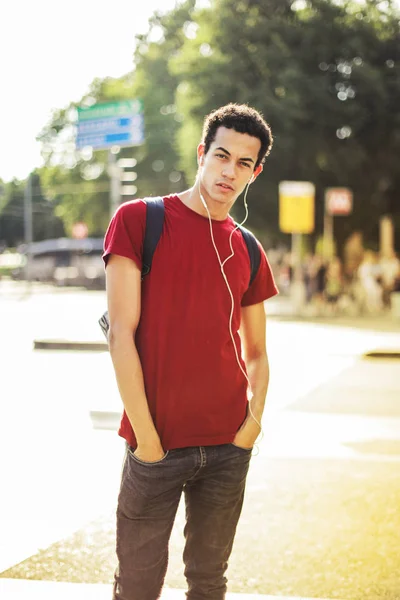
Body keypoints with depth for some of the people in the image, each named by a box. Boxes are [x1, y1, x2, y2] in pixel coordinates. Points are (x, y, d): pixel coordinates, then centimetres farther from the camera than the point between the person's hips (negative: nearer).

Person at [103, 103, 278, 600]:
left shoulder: (247, 252, 10)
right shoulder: (139, 220, -4)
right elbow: (121, 332, -9)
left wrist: (254, 419, -2)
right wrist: (146, 436, -12)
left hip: (229, 447, 4)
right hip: (157, 445, -4)